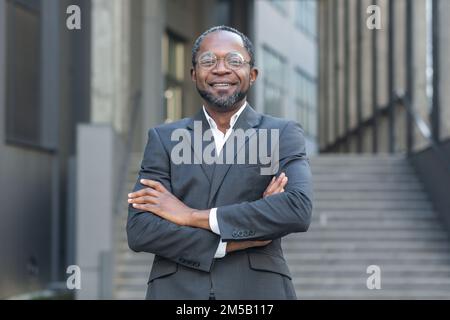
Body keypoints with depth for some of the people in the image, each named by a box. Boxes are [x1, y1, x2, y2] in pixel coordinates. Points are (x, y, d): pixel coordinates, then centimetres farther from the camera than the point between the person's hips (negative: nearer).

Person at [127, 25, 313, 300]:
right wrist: (239, 239, -14)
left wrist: (193, 215, -14)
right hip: (177, 291, 1)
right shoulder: (164, 139, 7)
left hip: (258, 290, -1)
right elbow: (139, 231, -4)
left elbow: (299, 210, -14)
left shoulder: (284, 135, 3)